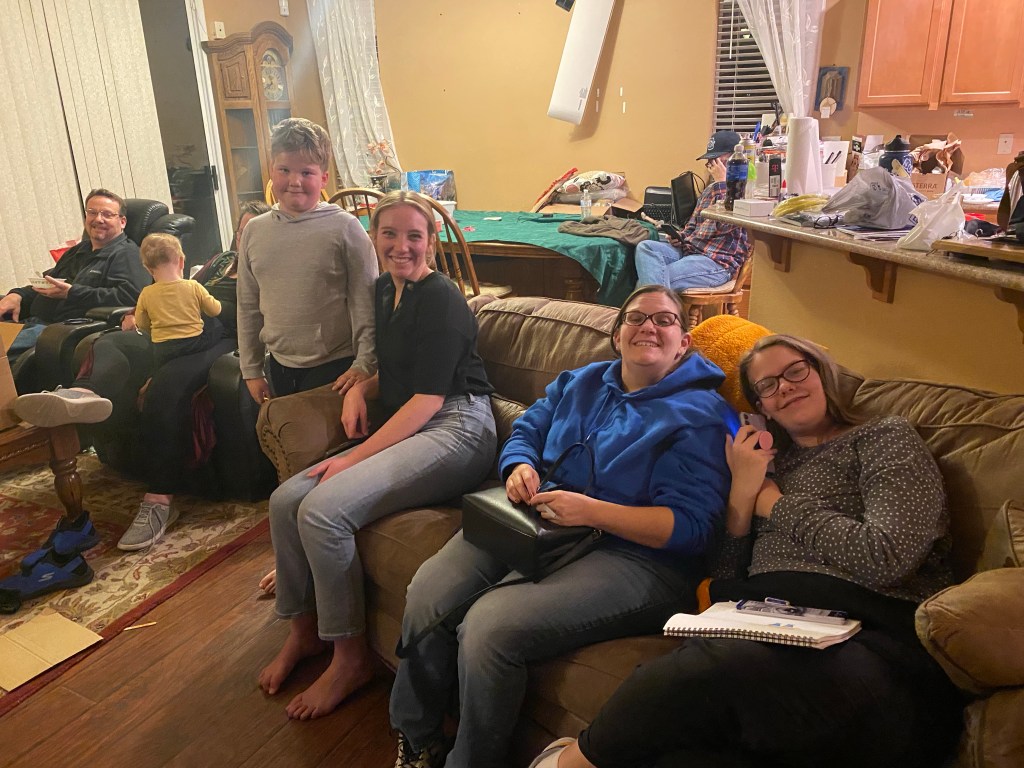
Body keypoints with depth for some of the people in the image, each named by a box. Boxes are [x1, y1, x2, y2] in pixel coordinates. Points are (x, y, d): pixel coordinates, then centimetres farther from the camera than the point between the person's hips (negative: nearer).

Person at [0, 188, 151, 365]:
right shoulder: (79, 251, 30)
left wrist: (71, 293, -17)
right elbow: (46, 282, 37)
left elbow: (130, 295, -17)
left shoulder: (126, 254, 0)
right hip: (34, 322, 9)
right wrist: (17, 295, 14)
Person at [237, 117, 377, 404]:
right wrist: (251, 370, 12)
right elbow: (248, 307, 11)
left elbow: (366, 302, -9)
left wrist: (365, 364, -11)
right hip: (280, 366, 5)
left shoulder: (344, 227, -10)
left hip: (336, 366, -4)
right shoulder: (255, 231, 4)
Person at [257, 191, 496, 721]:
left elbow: (428, 398, -17)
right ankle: (304, 632, 16)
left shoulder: (441, 299, -11)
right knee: (286, 500, -4)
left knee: (323, 510, -24)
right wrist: (361, 388, 5)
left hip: (455, 429, -9)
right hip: (401, 431, 9)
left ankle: (351, 659, -3)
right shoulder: (385, 290, 15)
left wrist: (356, 457, -18)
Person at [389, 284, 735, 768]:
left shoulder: (701, 415, -6)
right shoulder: (579, 382, 17)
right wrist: (519, 467, -6)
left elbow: (689, 525, -14)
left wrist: (591, 511, -22)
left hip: (634, 554, -6)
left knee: (489, 627, -27)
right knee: (430, 590, -14)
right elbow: (526, 431, 19)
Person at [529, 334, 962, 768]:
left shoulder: (885, 437, 11)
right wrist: (742, 492, 5)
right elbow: (726, 583, 17)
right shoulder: (772, 463, 25)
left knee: (707, 670, -36)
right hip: (776, 632, 4)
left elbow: (886, 557, -9)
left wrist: (777, 506, 2)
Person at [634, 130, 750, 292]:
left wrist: (721, 181, -12)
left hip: (718, 262, -8)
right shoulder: (710, 189, 21)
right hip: (688, 249, 8)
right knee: (645, 247, -20)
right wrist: (680, 237, 5)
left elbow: (724, 225, -19)